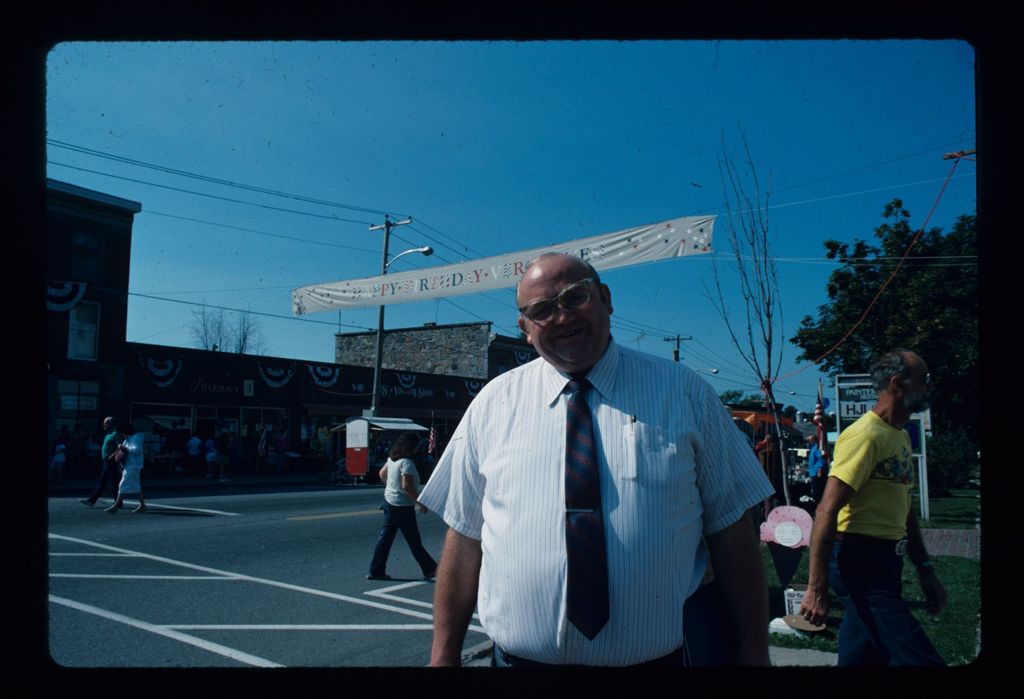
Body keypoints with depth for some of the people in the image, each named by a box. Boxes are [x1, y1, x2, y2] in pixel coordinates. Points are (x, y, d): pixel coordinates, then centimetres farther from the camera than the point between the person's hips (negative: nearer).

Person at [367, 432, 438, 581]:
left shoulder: (392, 459, 6)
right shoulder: (407, 463, -20)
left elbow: (382, 474, 20)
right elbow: (407, 486, -26)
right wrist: (420, 502, -18)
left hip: (389, 502, 9)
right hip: (403, 506, -8)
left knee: (385, 537, 10)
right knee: (414, 541, 3)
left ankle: (376, 571, 12)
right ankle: (430, 569, 15)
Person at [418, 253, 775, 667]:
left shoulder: (684, 393, -2)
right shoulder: (493, 403, 0)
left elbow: (731, 528, -3)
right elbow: (464, 535, 0)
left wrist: (754, 654, -4)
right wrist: (444, 656, 0)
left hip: (659, 656, 0)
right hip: (520, 657, 1)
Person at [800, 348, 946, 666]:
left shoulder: (901, 436, 16)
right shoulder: (866, 435, -15)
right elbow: (827, 511, -21)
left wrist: (925, 569, 22)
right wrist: (816, 589, -23)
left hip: (883, 562, 10)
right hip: (860, 561, -10)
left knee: (859, 656, 13)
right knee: (919, 658, -12)